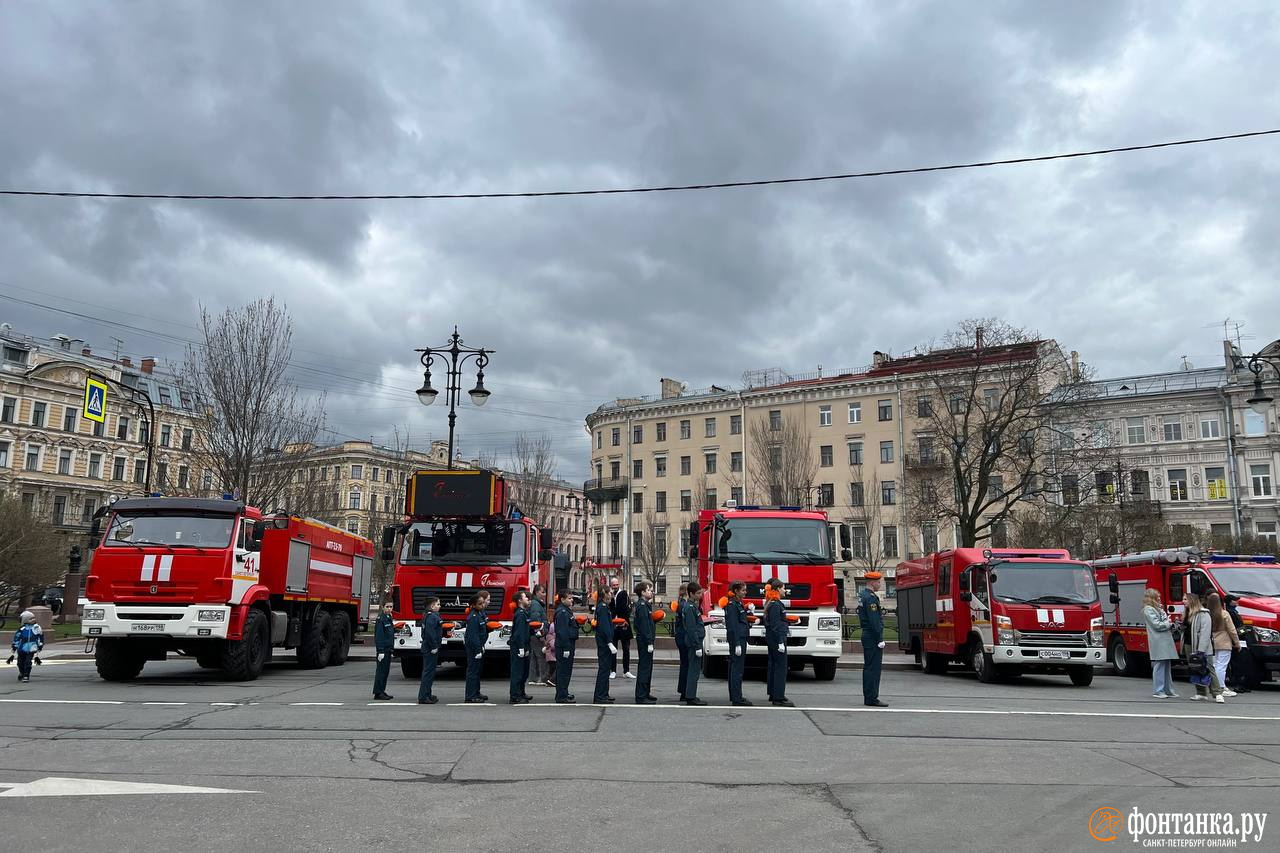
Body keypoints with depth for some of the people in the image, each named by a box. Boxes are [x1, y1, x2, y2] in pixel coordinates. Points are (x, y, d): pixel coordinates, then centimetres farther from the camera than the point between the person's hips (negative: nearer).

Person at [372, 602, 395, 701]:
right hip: (383, 650, -9)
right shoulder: (381, 619, -14)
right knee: (381, 670, -6)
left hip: (388, 649, 9)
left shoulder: (389, 618, 15)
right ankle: (378, 693, -2)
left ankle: (382, 691, 18)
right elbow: (378, 636, -19)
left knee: (386, 671, 12)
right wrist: (380, 651, -22)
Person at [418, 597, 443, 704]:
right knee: (428, 672, -7)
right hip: (431, 650, -11)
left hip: (428, 648, 11)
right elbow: (430, 633, -26)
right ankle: (423, 697, -4)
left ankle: (427, 695, 26)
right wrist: (434, 647, -23)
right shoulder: (432, 617, -18)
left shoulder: (428, 615, 15)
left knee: (429, 672, 18)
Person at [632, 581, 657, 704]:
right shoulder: (642, 605, -16)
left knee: (647, 667, 17)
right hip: (644, 641, -10)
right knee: (644, 667, -7)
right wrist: (649, 643, -22)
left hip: (645, 641, 10)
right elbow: (644, 625, -21)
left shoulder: (645, 604, 16)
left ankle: (646, 693, 26)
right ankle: (641, 697, -4)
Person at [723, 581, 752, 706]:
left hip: (741, 639, 10)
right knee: (737, 669, -9)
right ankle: (736, 699, -8)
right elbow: (733, 626, -19)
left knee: (734, 668, 13)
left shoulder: (738, 603, 16)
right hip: (737, 640, -10)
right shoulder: (732, 605, -14)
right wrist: (737, 644, -21)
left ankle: (734, 696, 20)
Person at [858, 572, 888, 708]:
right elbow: (874, 620, -21)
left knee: (868, 667, 13)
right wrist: (880, 639, -18)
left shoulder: (862, 594, 14)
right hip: (872, 637, -11)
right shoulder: (870, 597, -17)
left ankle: (868, 697, 19)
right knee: (873, 668, -7)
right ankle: (871, 698, -6)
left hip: (866, 634, 11)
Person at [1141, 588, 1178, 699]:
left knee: (1167, 666, 10)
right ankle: (1157, 691, -4)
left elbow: (1165, 621, 23)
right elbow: (1156, 625, -14)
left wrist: (1170, 625, 1)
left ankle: (1168, 690, 15)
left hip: (1165, 642, 9)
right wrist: (1169, 624, 1)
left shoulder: (1158, 608, 23)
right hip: (1158, 643, -9)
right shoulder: (1148, 610, -7)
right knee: (1159, 666, -8)